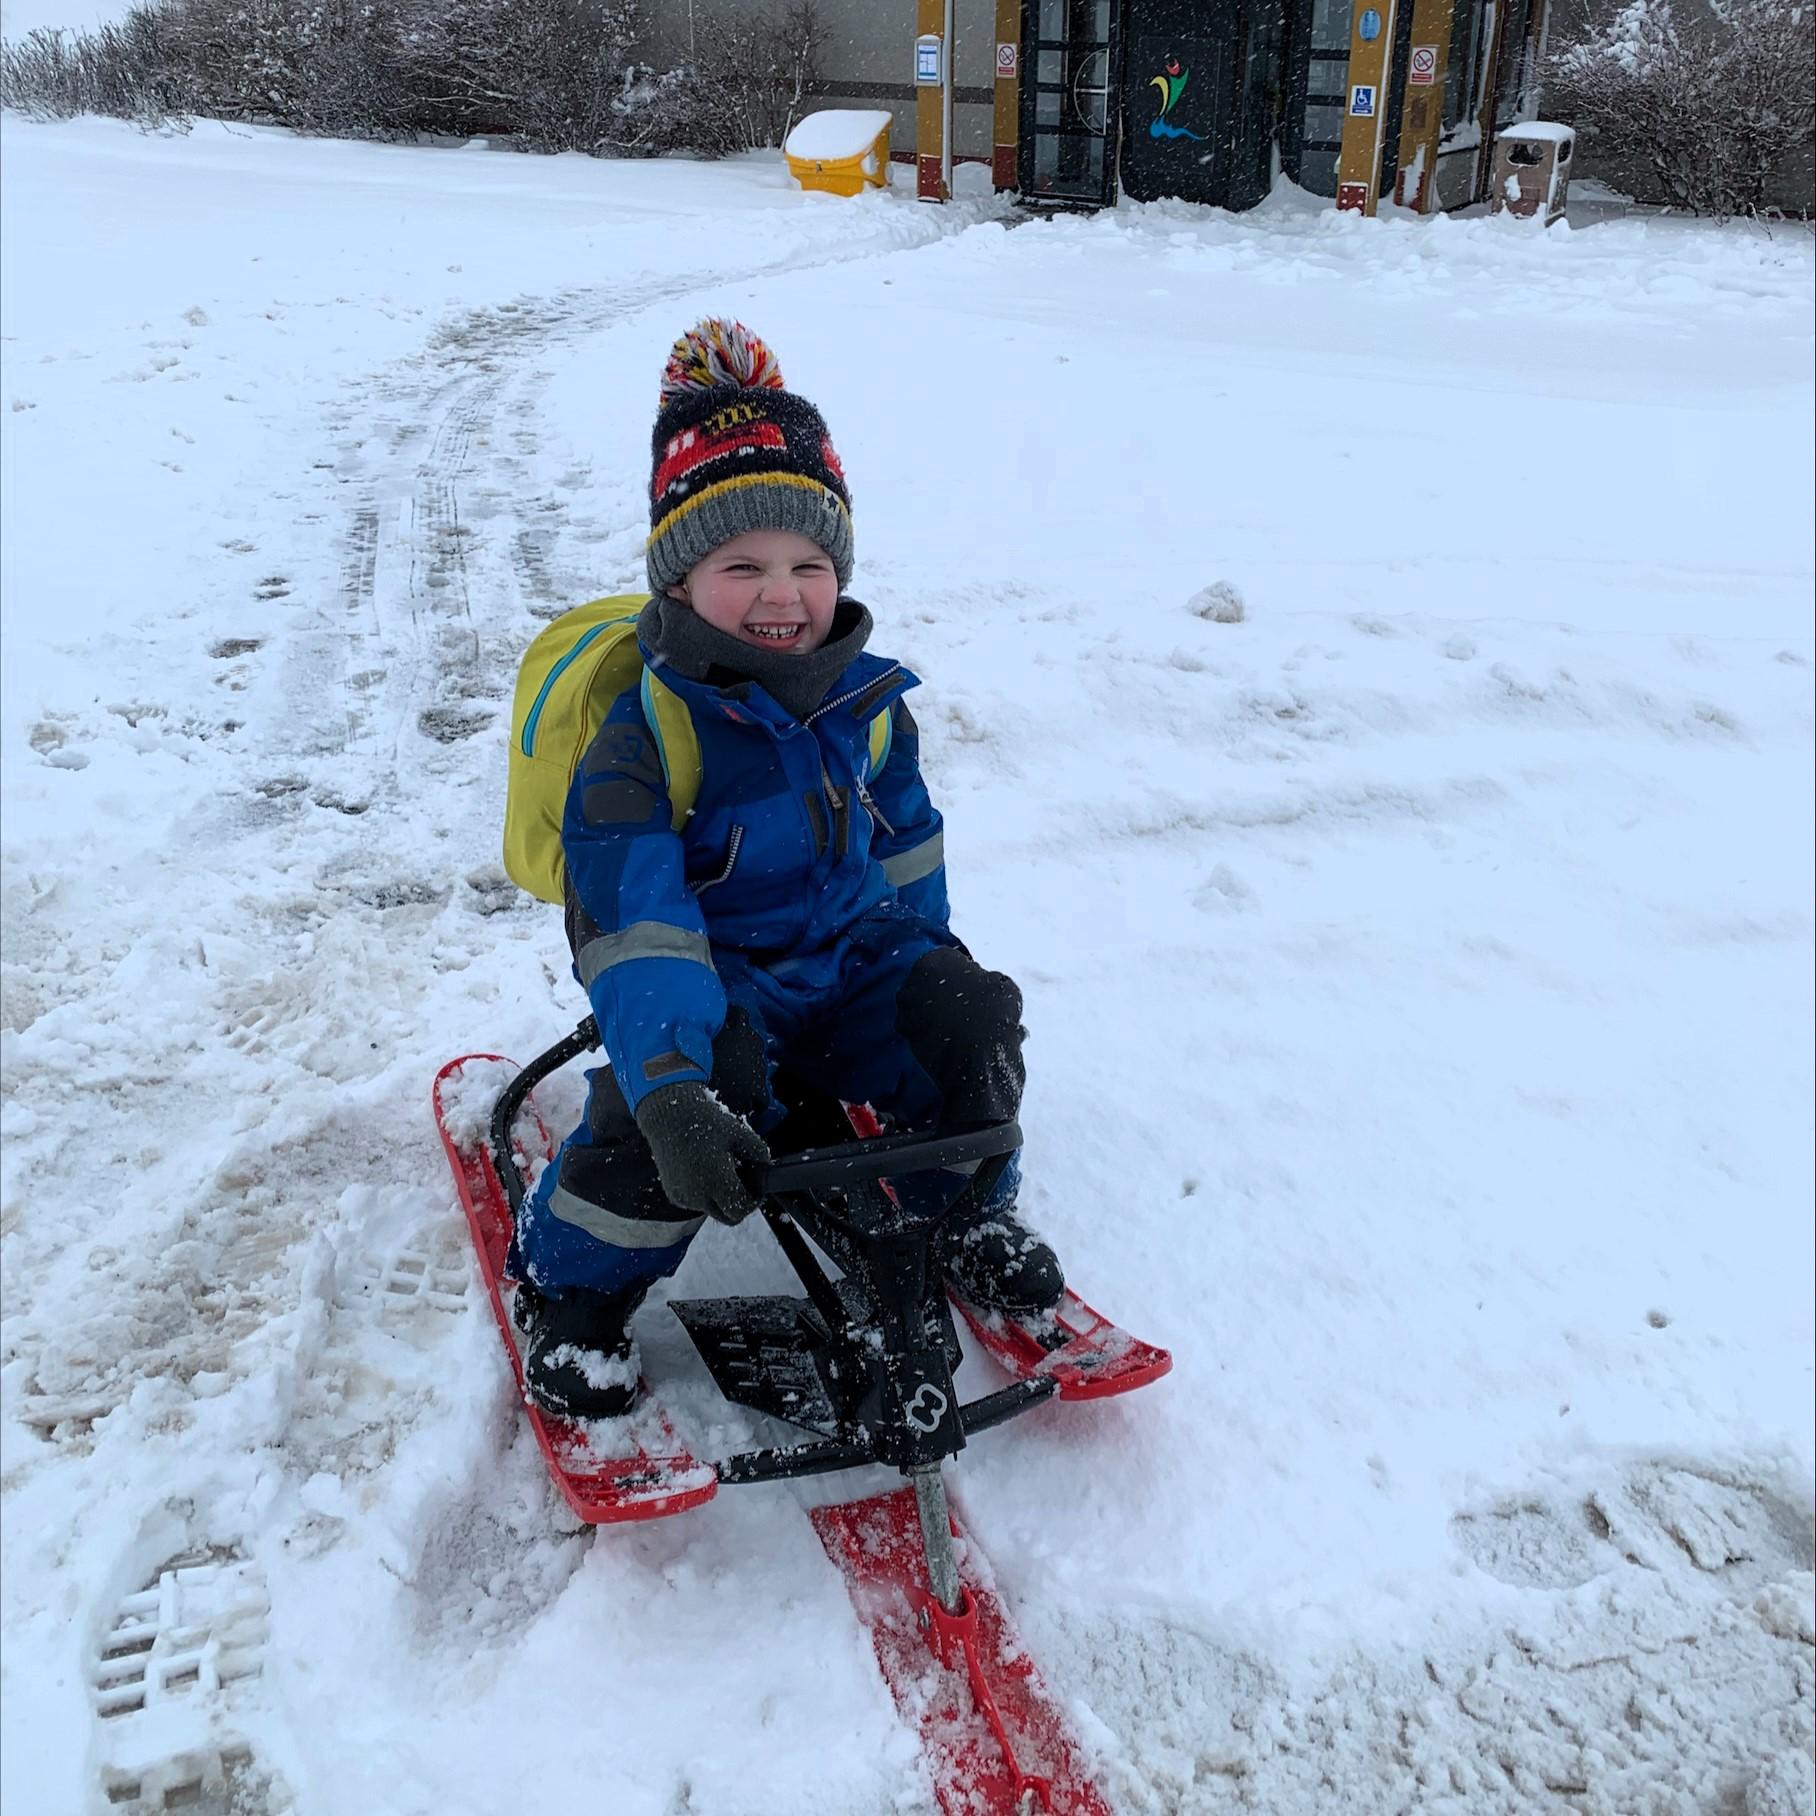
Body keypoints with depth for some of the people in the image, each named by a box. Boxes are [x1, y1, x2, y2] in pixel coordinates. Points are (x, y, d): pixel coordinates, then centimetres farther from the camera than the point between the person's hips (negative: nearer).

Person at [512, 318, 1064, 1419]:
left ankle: (971, 1210, 17)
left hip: (844, 965, 5)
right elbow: (636, 934, -30)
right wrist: (672, 1079, -41)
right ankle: (574, 1289, -1)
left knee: (971, 1030, -13)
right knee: (673, 1120, -31)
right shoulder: (641, 737, -21)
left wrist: (926, 961, 14)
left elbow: (905, 850, 15)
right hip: (711, 989, -5)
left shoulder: (871, 706, -2)